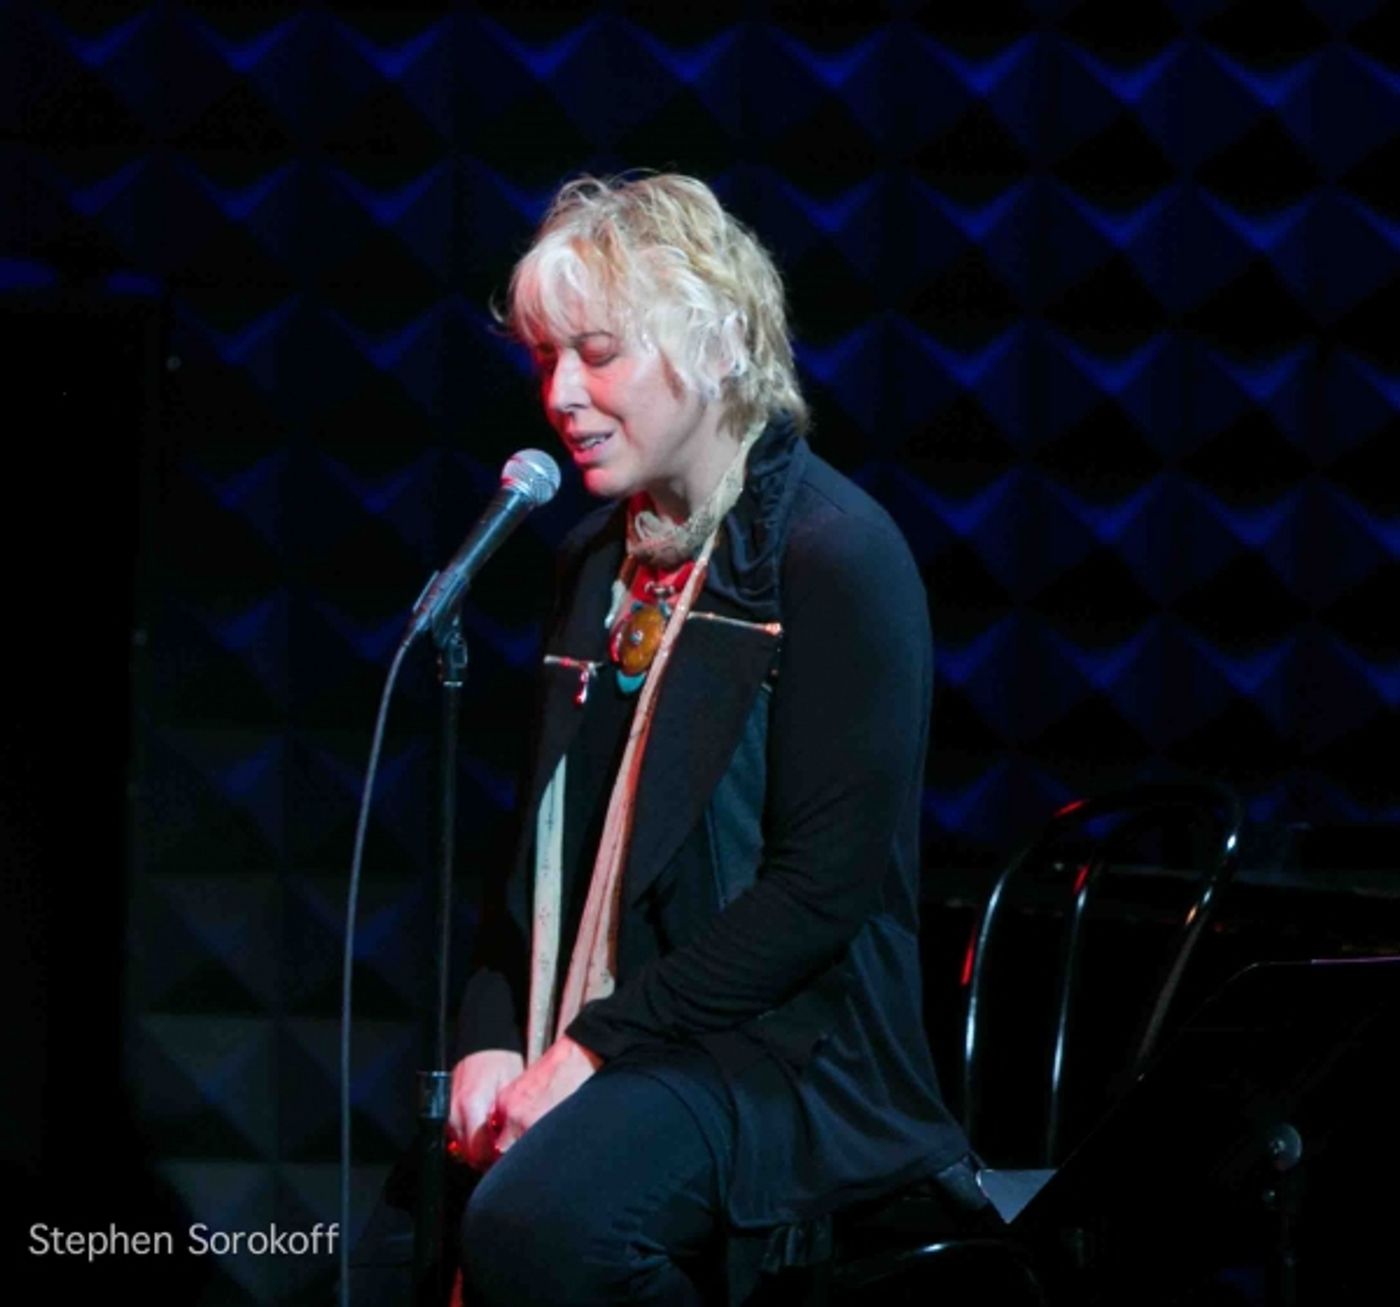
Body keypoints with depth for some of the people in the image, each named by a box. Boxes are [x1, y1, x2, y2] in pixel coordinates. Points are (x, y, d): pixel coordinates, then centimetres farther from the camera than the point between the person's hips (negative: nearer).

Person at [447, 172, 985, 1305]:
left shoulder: (835, 555, -9)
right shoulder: (603, 560, 14)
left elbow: (823, 885, -15)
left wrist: (594, 1044, -17)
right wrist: (495, 1036, 1)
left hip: (788, 1051, -7)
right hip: (589, 1053, 7)